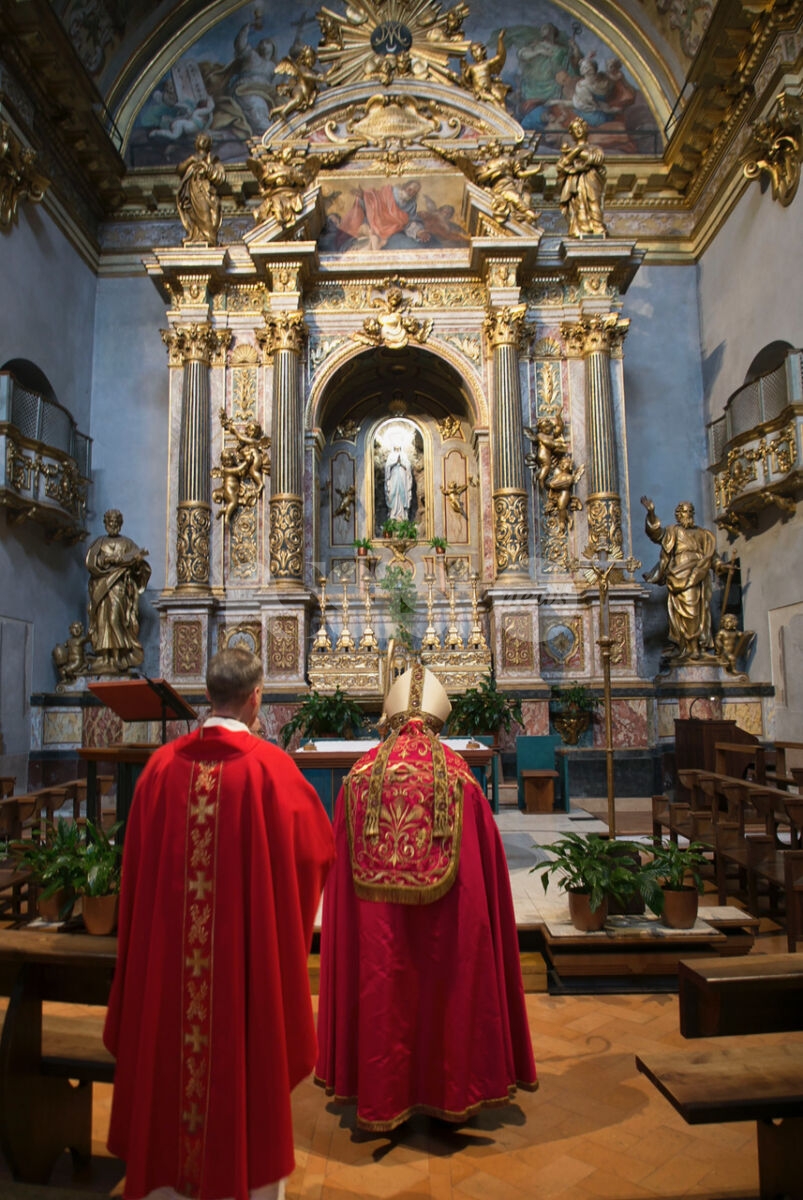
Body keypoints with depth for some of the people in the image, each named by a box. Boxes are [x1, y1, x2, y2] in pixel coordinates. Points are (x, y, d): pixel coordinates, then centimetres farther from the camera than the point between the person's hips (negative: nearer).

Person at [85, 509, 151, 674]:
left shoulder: (127, 543, 16)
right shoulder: (99, 543, 19)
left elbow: (136, 561, 2)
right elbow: (91, 562, 3)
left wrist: (117, 559, -10)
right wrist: (107, 560, -9)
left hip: (119, 587, -2)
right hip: (101, 586, 2)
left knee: (115, 618, -19)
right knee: (102, 620, -8)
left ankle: (117, 659, -24)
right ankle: (104, 658, -10)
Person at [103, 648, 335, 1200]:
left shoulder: (163, 764, -4)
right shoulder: (270, 767, -16)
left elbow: (138, 861, 3)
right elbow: (318, 845, -7)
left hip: (168, 945, 4)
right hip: (247, 943, -4)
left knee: (173, 1041, 20)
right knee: (247, 1050, 13)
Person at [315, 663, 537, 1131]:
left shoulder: (362, 773, -5)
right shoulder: (459, 775, -8)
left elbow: (342, 859, 1)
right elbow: (486, 861, -3)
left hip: (375, 919, 1)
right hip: (447, 920, -1)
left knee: (381, 995, 14)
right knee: (447, 991, 15)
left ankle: (382, 1095, 28)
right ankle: (453, 1091, 30)